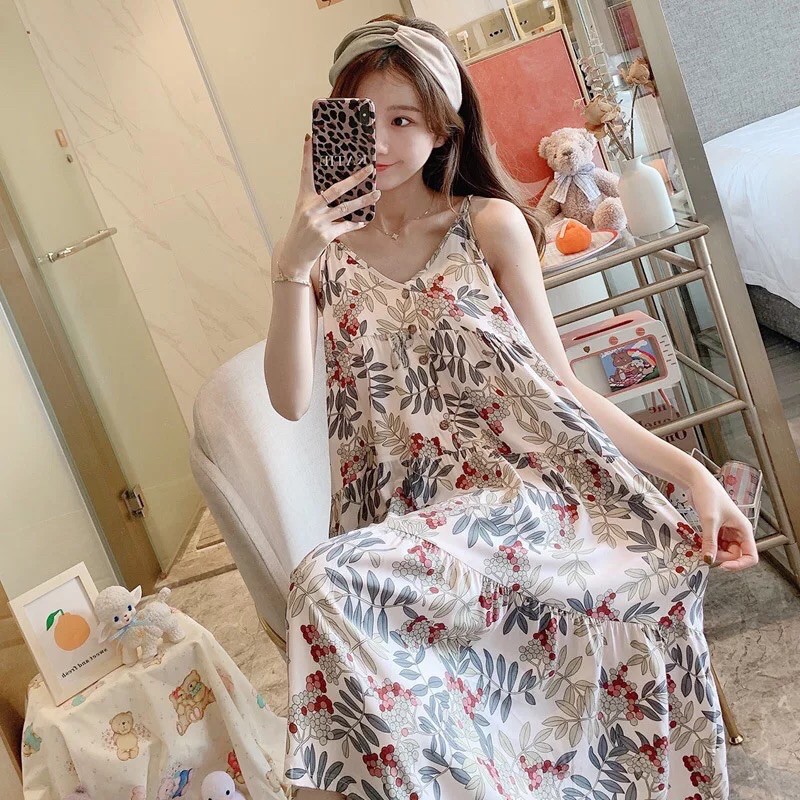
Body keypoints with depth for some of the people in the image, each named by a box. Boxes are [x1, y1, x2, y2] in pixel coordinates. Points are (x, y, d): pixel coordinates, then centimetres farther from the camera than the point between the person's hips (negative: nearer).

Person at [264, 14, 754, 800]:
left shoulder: (490, 225, 4)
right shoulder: (327, 248, 9)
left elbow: (561, 384, 4)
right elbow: (290, 399, -3)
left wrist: (691, 471, -6)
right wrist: (291, 266, -16)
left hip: (530, 481, -2)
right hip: (413, 519, 2)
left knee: (326, 586, -28)